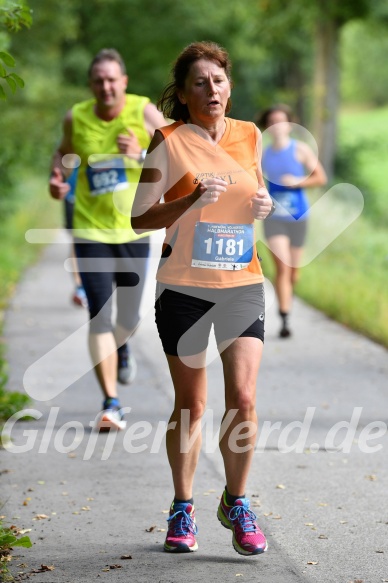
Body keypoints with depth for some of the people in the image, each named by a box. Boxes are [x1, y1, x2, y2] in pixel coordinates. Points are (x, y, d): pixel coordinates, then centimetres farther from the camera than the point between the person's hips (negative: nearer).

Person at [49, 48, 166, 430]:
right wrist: (56, 176, -3)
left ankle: (121, 348, 52)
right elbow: (64, 151, 17)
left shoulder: (144, 112, -7)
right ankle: (111, 404, -6)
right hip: (91, 231, -1)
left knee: (128, 319, 14)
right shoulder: (76, 118, -3)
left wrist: (142, 155, -22)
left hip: (134, 230, 1)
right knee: (99, 318, -11)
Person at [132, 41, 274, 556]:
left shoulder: (249, 136, 7)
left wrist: (265, 204, 0)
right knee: (190, 405, 5)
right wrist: (192, 200, -22)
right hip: (184, 286, -2)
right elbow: (140, 218, -7)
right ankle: (182, 509, 22)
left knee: (243, 398, -8)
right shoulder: (169, 142, -5)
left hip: (242, 283, 3)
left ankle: (236, 503, 10)